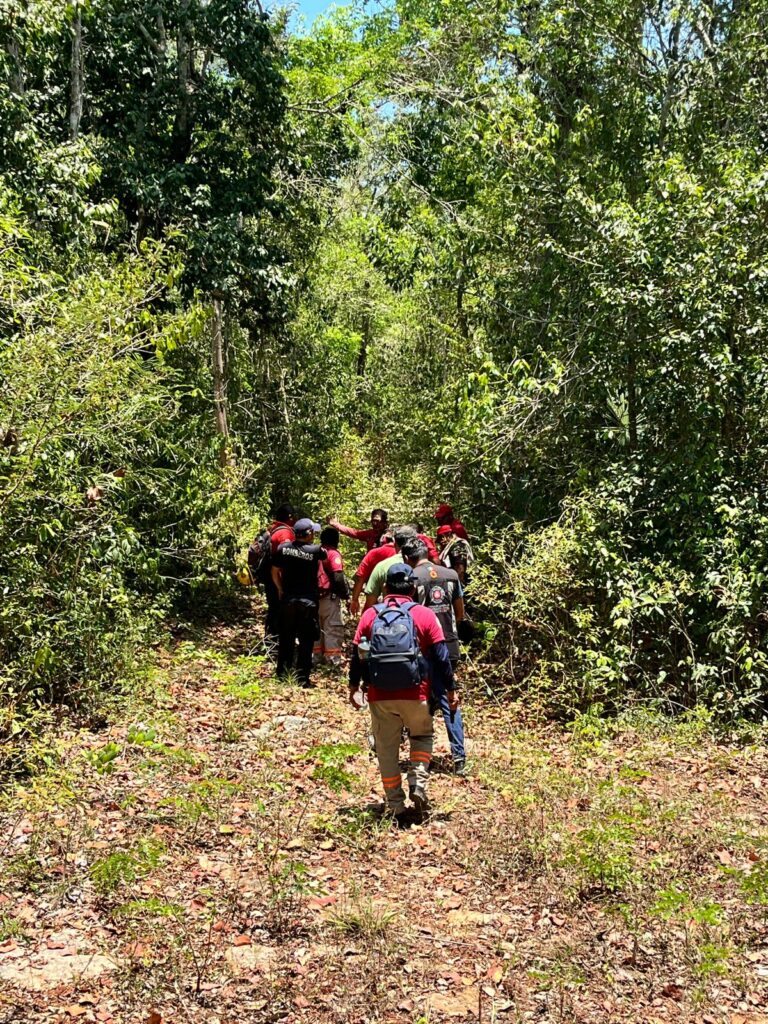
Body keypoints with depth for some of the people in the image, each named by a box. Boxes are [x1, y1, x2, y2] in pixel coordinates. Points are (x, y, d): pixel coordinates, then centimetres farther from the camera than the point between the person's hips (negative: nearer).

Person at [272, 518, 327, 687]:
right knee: (306, 640, 3)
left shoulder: (283, 548, -3)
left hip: (288, 598, 3)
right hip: (308, 600, -3)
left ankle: (282, 673, 18)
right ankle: (302, 678, 3)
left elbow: (275, 572, 5)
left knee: (286, 637, 14)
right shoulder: (315, 550, -12)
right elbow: (325, 557, 8)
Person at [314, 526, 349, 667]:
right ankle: (333, 659, -4)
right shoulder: (333, 554, -12)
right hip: (329, 597, -7)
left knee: (317, 626, 17)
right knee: (333, 627, -2)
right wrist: (345, 594, -9)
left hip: (315, 595, 7)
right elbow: (338, 577, -19)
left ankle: (317, 655, 23)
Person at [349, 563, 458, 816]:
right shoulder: (424, 615, 0)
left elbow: (357, 653, 6)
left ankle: (395, 803, 19)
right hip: (414, 694, -1)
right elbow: (441, 656, -1)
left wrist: (353, 686, 18)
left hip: (379, 695, 1)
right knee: (422, 735, 22)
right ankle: (418, 784, 4)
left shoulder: (370, 615, 5)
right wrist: (450, 689, 7)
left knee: (386, 748, 13)